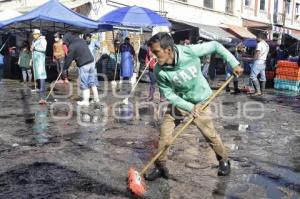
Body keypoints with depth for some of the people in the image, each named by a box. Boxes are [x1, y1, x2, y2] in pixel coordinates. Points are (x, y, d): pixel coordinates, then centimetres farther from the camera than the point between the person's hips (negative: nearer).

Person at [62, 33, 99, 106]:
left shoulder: (72, 46, -9)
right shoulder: (81, 40, 14)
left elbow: (69, 59, -6)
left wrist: (65, 69, 5)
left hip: (84, 65, -8)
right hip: (91, 62, 8)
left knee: (84, 84, -1)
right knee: (92, 82, 13)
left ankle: (85, 101, 3)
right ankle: (96, 98, 18)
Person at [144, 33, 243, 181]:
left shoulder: (190, 52, -28)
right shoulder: (159, 71, -23)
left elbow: (215, 46, -14)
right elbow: (169, 94, -15)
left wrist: (234, 64, -14)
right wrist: (190, 107, -25)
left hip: (200, 101, -1)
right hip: (178, 102, 1)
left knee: (210, 134, 5)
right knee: (164, 134, -3)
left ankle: (224, 161, 31)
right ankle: (160, 167, 16)